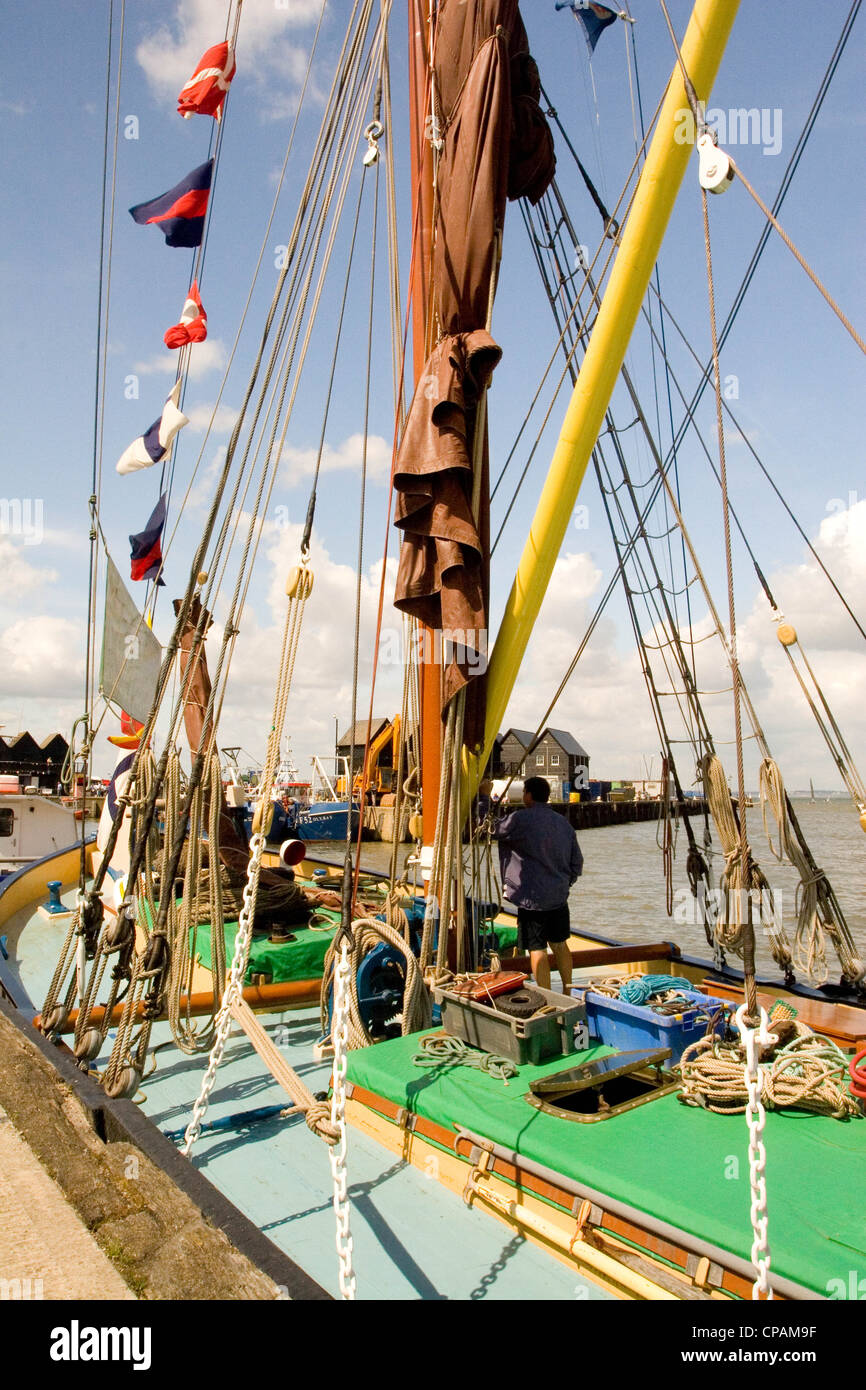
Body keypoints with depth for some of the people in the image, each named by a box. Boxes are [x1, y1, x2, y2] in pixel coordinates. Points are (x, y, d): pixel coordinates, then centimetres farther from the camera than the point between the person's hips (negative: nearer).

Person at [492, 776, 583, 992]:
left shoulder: (521, 819, -15)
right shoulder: (563, 822, 7)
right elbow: (577, 862, 11)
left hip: (532, 899, -7)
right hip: (559, 897, 7)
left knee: (537, 949, 1)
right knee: (560, 944, 20)